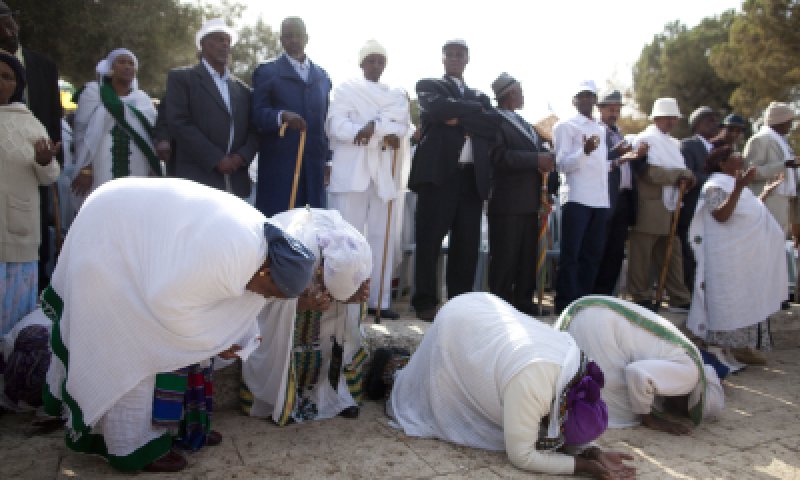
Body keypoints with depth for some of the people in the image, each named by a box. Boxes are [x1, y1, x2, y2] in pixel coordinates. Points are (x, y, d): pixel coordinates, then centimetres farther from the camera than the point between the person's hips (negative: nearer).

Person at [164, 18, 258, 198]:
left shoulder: (242, 89, 20)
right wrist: (216, 159, -12)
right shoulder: (181, 78, 6)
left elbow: (254, 130, 17)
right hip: (196, 180, -4)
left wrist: (242, 157, -5)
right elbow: (178, 123, -6)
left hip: (237, 184, 5)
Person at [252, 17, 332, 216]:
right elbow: (258, 114, -4)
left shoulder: (322, 75, 19)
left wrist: (327, 159, 11)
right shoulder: (266, 72, 5)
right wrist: (281, 116, -25)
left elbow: (325, 119, 17)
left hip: (314, 164, 4)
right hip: (278, 164, -4)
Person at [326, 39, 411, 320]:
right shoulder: (346, 90, 12)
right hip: (352, 170, -3)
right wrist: (384, 135, -14)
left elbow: (401, 121, 3)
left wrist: (373, 125, -15)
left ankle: (378, 300, 4)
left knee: (384, 237, 0)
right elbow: (337, 124, -4)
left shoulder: (397, 95, 23)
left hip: (386, 172, 4)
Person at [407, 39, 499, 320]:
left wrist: (460, 119, -6)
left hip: (473, 177, 4)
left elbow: (494, 124, 5)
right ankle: (425, 302, 4)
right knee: (429, 241, -4)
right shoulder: (429, 86, 14)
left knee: (467, 245, 2)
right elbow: (437, 109, -9)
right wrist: (474, 110, 1)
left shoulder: (480, 97, 25)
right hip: (438, 172, -4)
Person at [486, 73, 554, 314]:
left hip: (530, 202, 9)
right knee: (505, 258, -4)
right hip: (507, 203, -8)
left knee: (528, 259, 11)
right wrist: (537, 159, -18)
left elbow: (537, 150, 24)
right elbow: (500, 157, -19)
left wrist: (546, 159, 0)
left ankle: (524, 305, 19)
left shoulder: (523, 123, 21)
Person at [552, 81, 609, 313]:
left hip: (600, 200, 7)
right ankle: (566, 305, -2)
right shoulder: (565, 126, 1)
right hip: (577, 198, -7)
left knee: (593, 254, 8)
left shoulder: (601, 130, 22)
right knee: (570, 255, -6)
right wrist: (585, 152, -23)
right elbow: (562, 164, -8)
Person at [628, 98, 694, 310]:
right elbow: (649, 172, -17)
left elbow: (680, 176, 23)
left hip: (670, 209, 8)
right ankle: (641, 298, 7)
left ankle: (680, 299, 14)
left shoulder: (674, 143, 21)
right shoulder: (645, 139, -4)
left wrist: (685, 179, 0)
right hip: (648, 209, -8)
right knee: (642, 255, -1)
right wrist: (679, 175, -14)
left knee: (672, 255, 9)